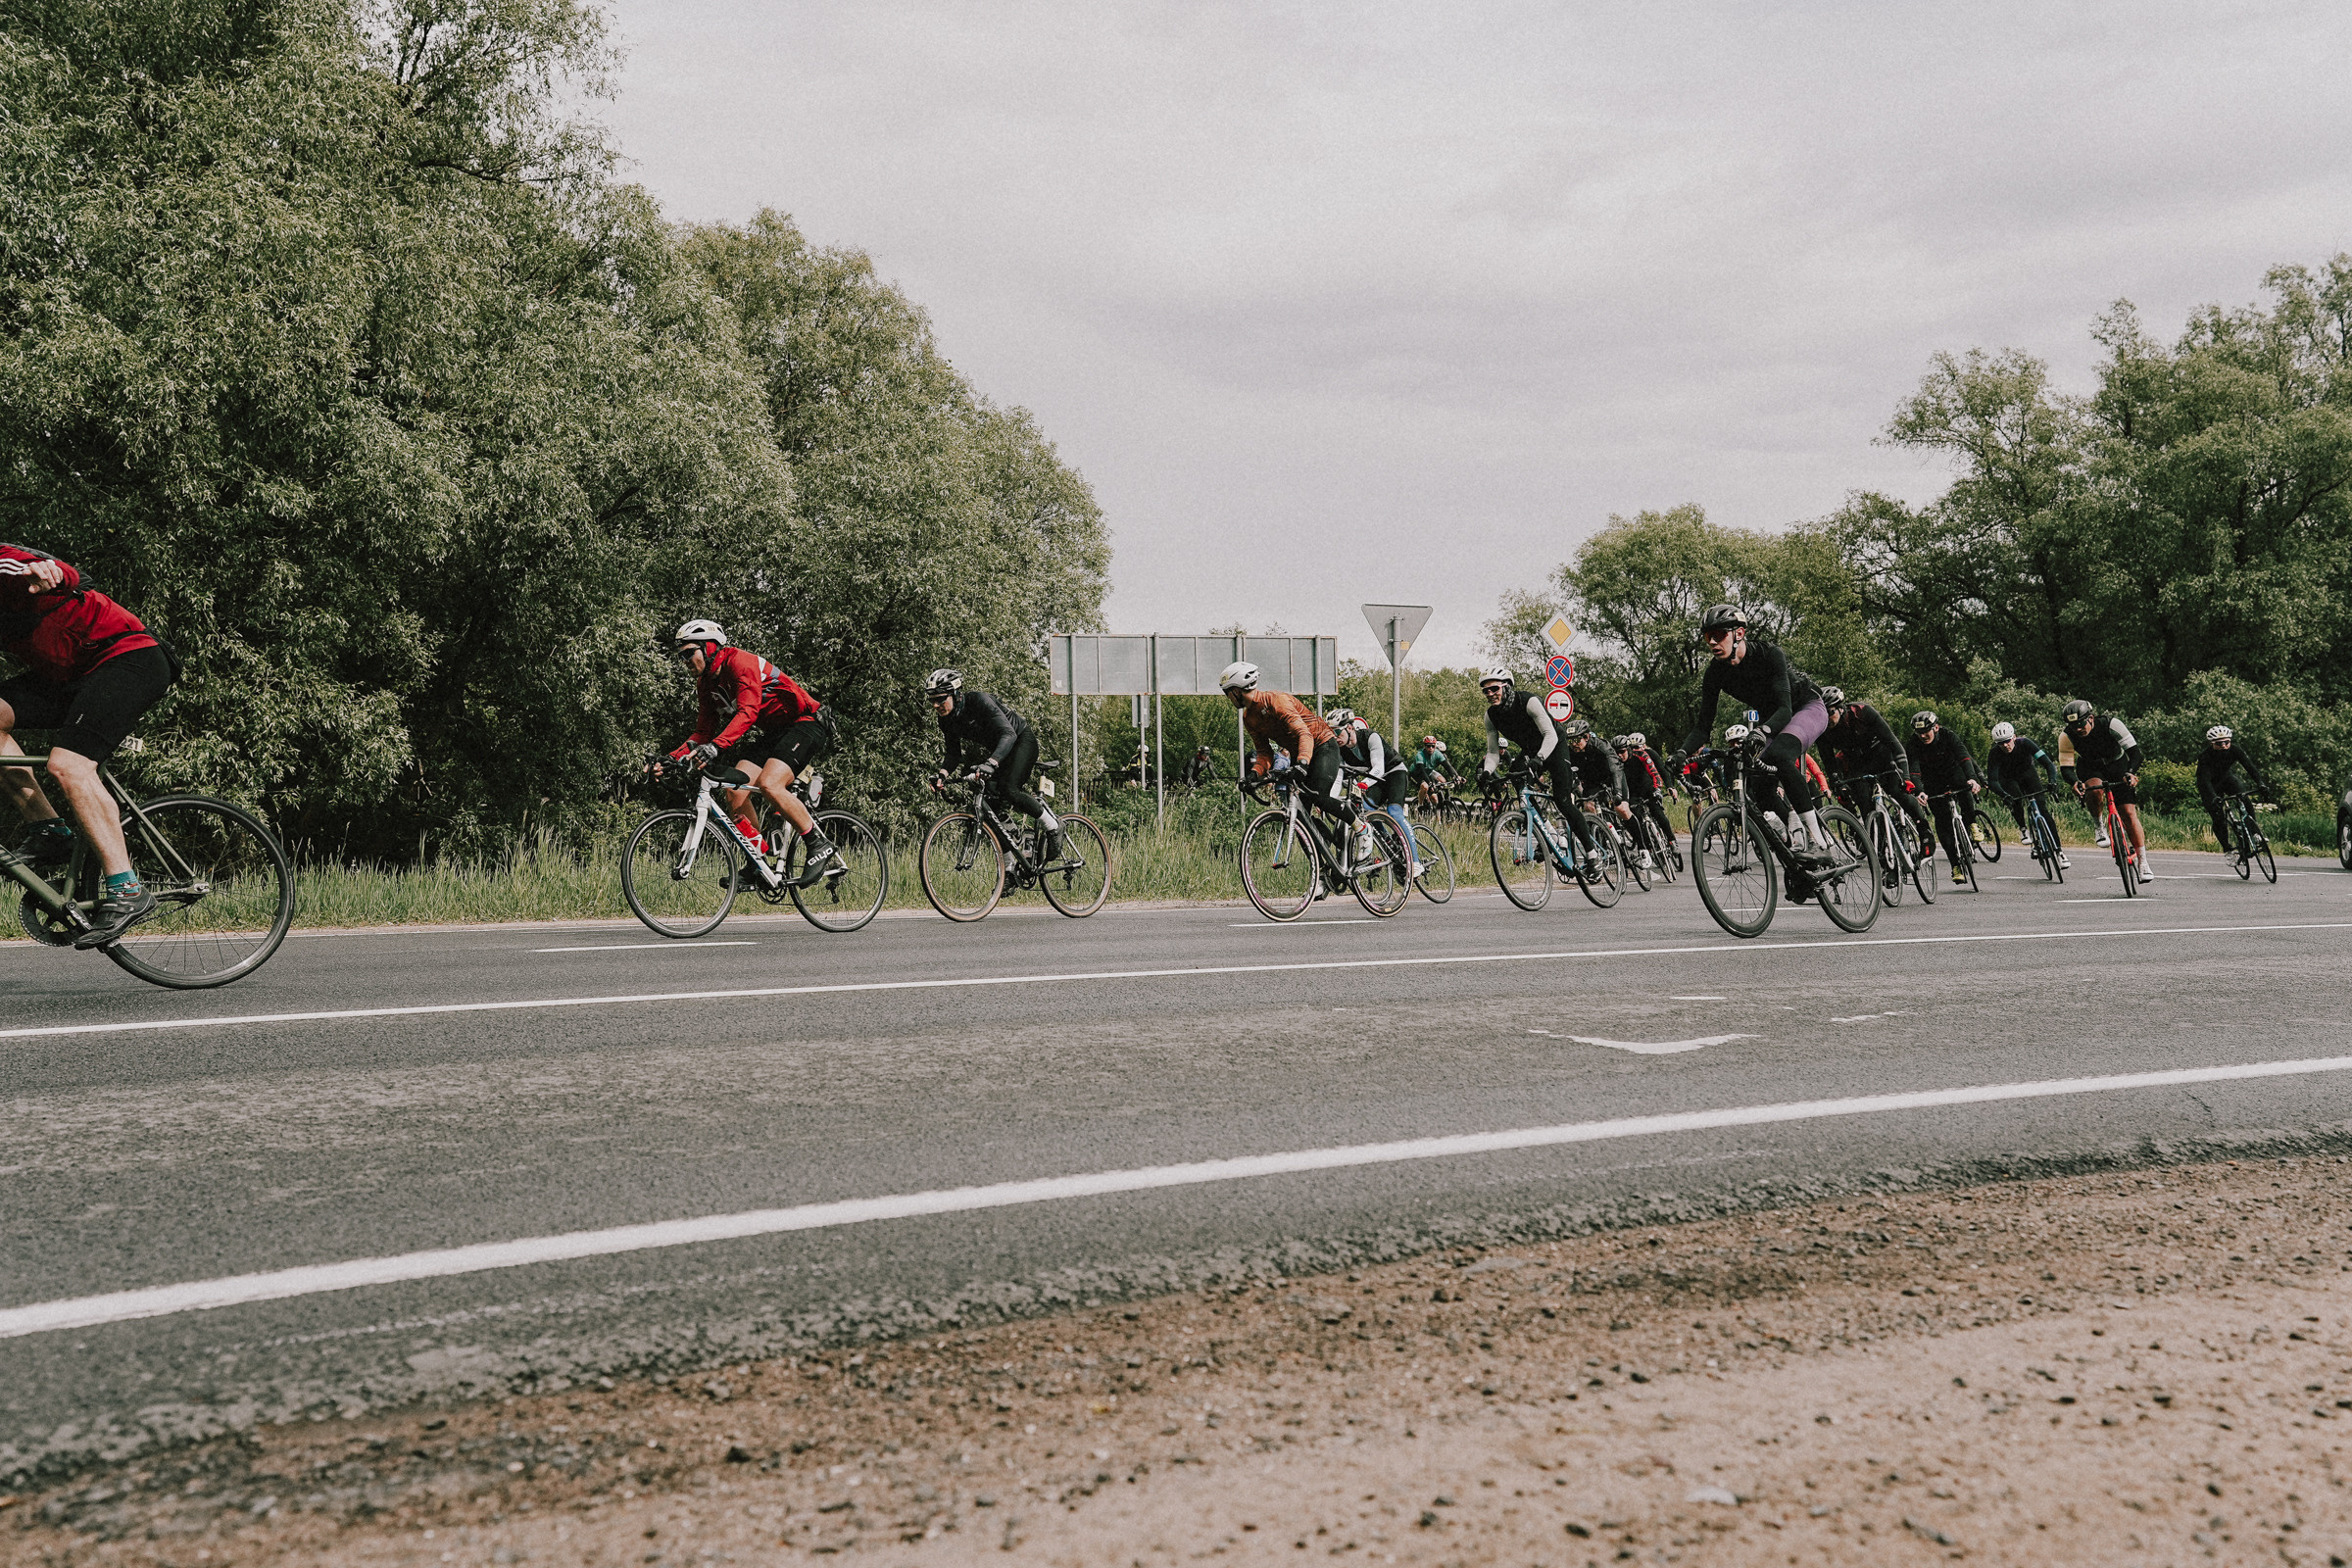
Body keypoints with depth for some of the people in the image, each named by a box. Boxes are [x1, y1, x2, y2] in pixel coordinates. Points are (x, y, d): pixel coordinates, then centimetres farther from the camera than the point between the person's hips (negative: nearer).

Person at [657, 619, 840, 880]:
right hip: (773, 733, 9)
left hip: (806, 724, -9)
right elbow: (703, 733, 8)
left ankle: (821, 849, -16)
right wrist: (672, 759, -9)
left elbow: (748, 711, -34)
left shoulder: (740, 662, -20)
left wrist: (716, 746, -47)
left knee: (769, 784, -28)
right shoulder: (706, 684, 7)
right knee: (735, 791, -9)